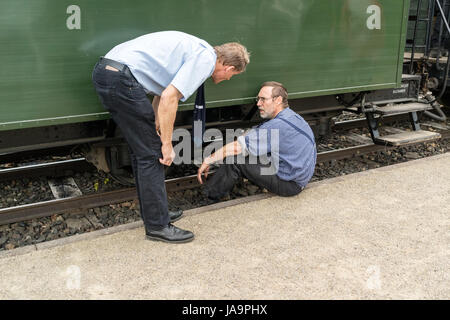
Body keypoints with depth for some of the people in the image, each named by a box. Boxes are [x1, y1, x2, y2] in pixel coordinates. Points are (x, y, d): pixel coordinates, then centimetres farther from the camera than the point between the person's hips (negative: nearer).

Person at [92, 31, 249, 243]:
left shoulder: (195, 49, 22)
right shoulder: (206, 58, -7)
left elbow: (161, 95, 21)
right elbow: (169, 98, -17)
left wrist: (156, 131, 16)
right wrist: (167, 144, -10)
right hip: (121, 78, -10)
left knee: (142, 150, 18)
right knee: (151, 154, -2)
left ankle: (154, 212, 31)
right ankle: (157, 225, 7)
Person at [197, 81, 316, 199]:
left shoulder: (279, 126, -24)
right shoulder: (291, 116, 9)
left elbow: (237, 147, -24)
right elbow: (251, 135, 12)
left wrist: (207, 161, -15)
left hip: (290, 185, -10)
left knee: (234, 160, -13)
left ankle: (208, 197, -2)